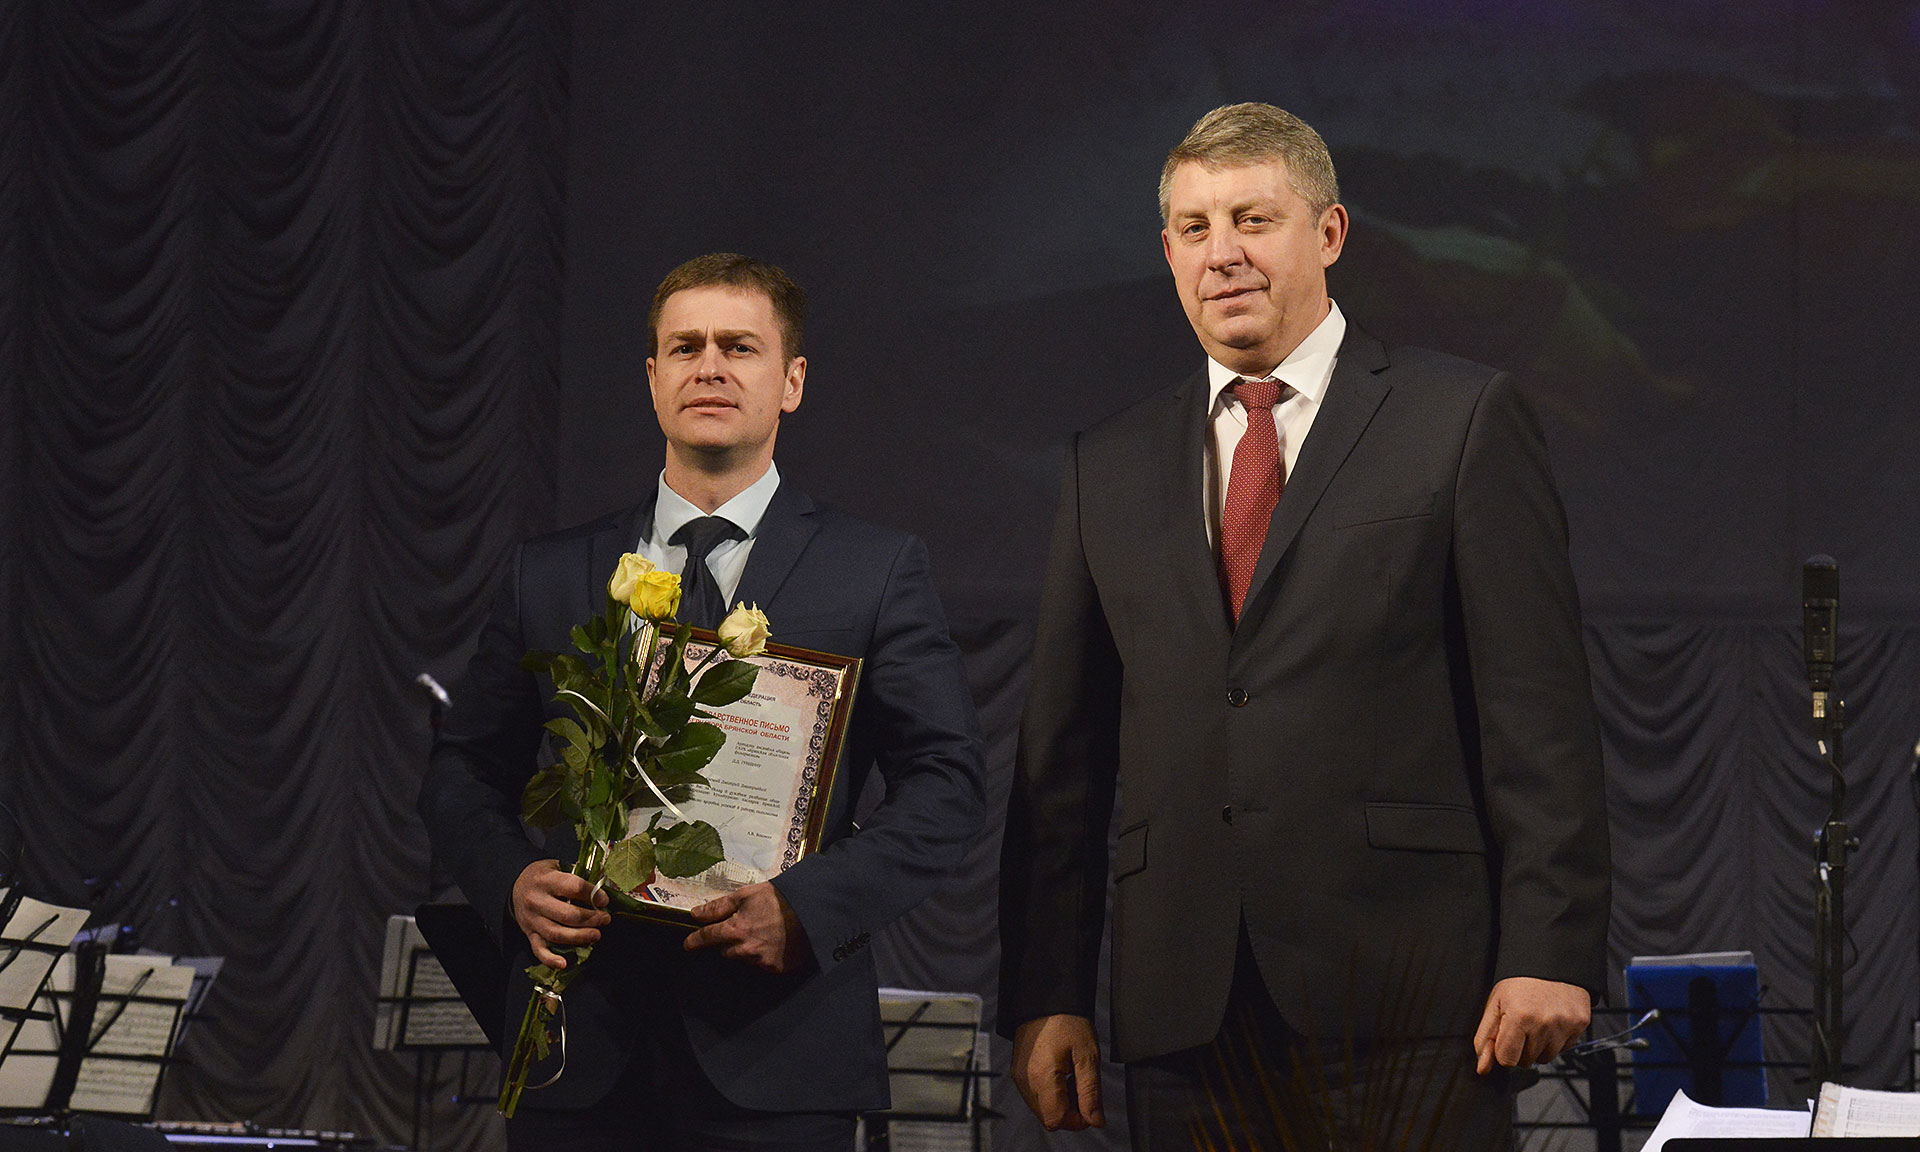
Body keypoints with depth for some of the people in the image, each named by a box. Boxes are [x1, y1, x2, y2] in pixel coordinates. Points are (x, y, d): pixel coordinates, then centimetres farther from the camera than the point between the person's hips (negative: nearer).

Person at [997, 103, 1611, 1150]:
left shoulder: (1463, 420, 4)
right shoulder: (1110, 466, 16)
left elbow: (1539, 709, -2)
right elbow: (1063, 751, 14)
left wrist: (1548, 950, -11)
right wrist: (1044, 996, 7)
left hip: (1406, 996, -3)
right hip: (1183, 1014, 4)